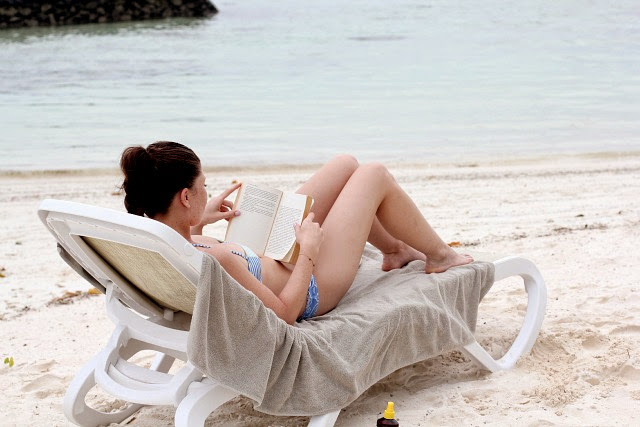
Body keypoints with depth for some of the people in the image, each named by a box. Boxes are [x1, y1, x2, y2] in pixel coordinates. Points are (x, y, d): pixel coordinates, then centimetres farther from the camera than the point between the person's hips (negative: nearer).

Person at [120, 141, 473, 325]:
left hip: (275, 256, 8)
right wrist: (308, 251, -22)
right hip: (309, 285, -8)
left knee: (347, 165, 15)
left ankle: (394, 249, 39)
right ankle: (439, 256, 30)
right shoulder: (215, 259, -44)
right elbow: (285, 312, -32)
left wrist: (198, 223, -2)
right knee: (374, 174, 5)